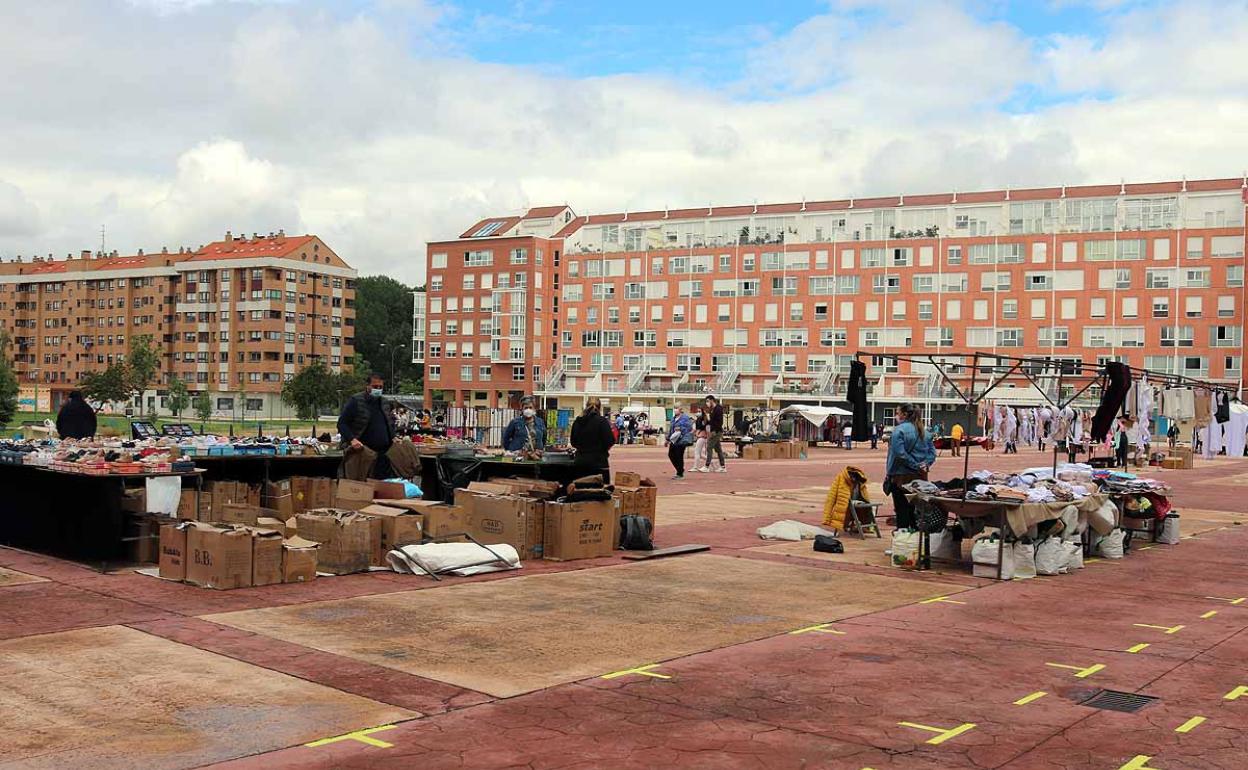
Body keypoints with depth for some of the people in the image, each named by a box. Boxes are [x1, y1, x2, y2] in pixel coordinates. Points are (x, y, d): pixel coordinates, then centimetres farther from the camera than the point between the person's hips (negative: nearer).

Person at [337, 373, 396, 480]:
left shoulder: (385, 403, 16)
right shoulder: (355, 401, -2)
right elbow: (341, 423, -5)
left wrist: (393, 438, 9)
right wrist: (352, 439, -19)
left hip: (383, 454, 5)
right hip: (360, 452, -5)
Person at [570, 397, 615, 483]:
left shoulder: (577, 422, 5)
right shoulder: (602, 421, -10)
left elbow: (573, 442, 12)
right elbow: (610, 441, -13)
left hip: (581, 461, 5)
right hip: (598, 460, -5)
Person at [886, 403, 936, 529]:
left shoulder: (899, 430, -12)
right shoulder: (923, 431, 11)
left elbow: (899, 453, -21)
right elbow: (932, 453, 8)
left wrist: (915, 465, -15)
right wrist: (925, 464, -5)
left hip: (902, 476, -7)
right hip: (920, 477, 7)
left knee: (902, 509, -1)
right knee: (916, 509, 14)